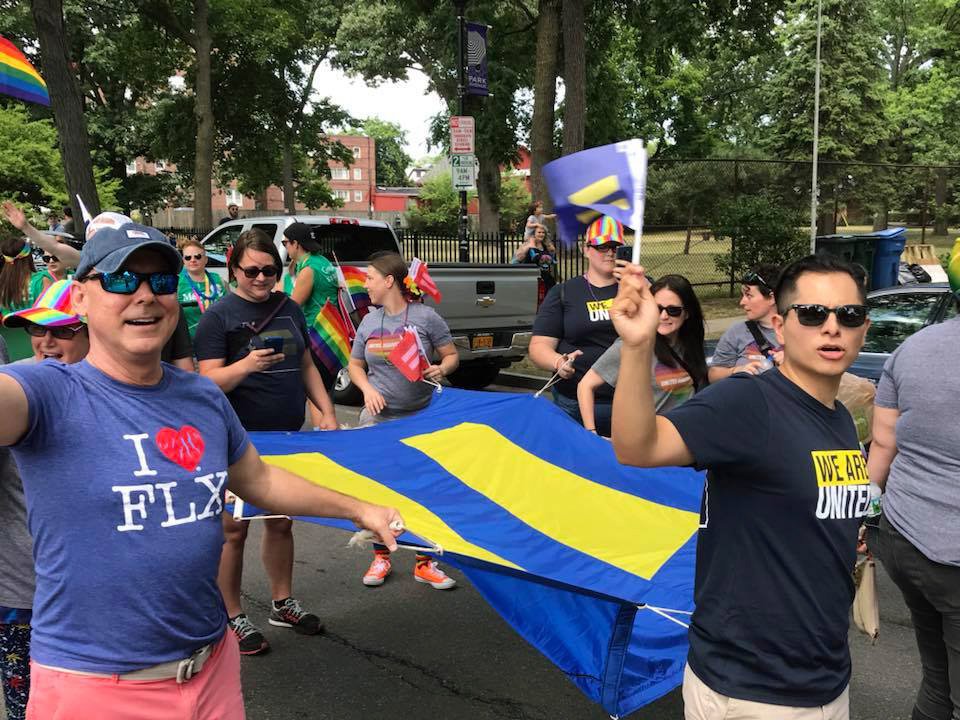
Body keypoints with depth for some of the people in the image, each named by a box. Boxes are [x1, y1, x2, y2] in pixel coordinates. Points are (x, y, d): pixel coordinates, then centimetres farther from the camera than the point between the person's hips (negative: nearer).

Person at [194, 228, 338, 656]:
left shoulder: (289, 309, 9)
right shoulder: (219, 315, -8)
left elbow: (306, 365, 16)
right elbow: (209, 380, -14)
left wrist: (327, 412, 6)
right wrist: (246, 365, -32)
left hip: (287, 436, 6)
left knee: (281, 522, 17)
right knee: (233, 529, 3)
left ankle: (283, 603, 32)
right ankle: (232, 617, 17)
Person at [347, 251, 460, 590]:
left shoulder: (425, 316, -5)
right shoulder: (369, 321, 7)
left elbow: (452, 355, 2)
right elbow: (355, 365, 15)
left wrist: (442, 369, -20)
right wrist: (368, 390, -4)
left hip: (421, 417, -3)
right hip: (378, 417, 3)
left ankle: (425, 563, 16)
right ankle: (380, 557, 25)